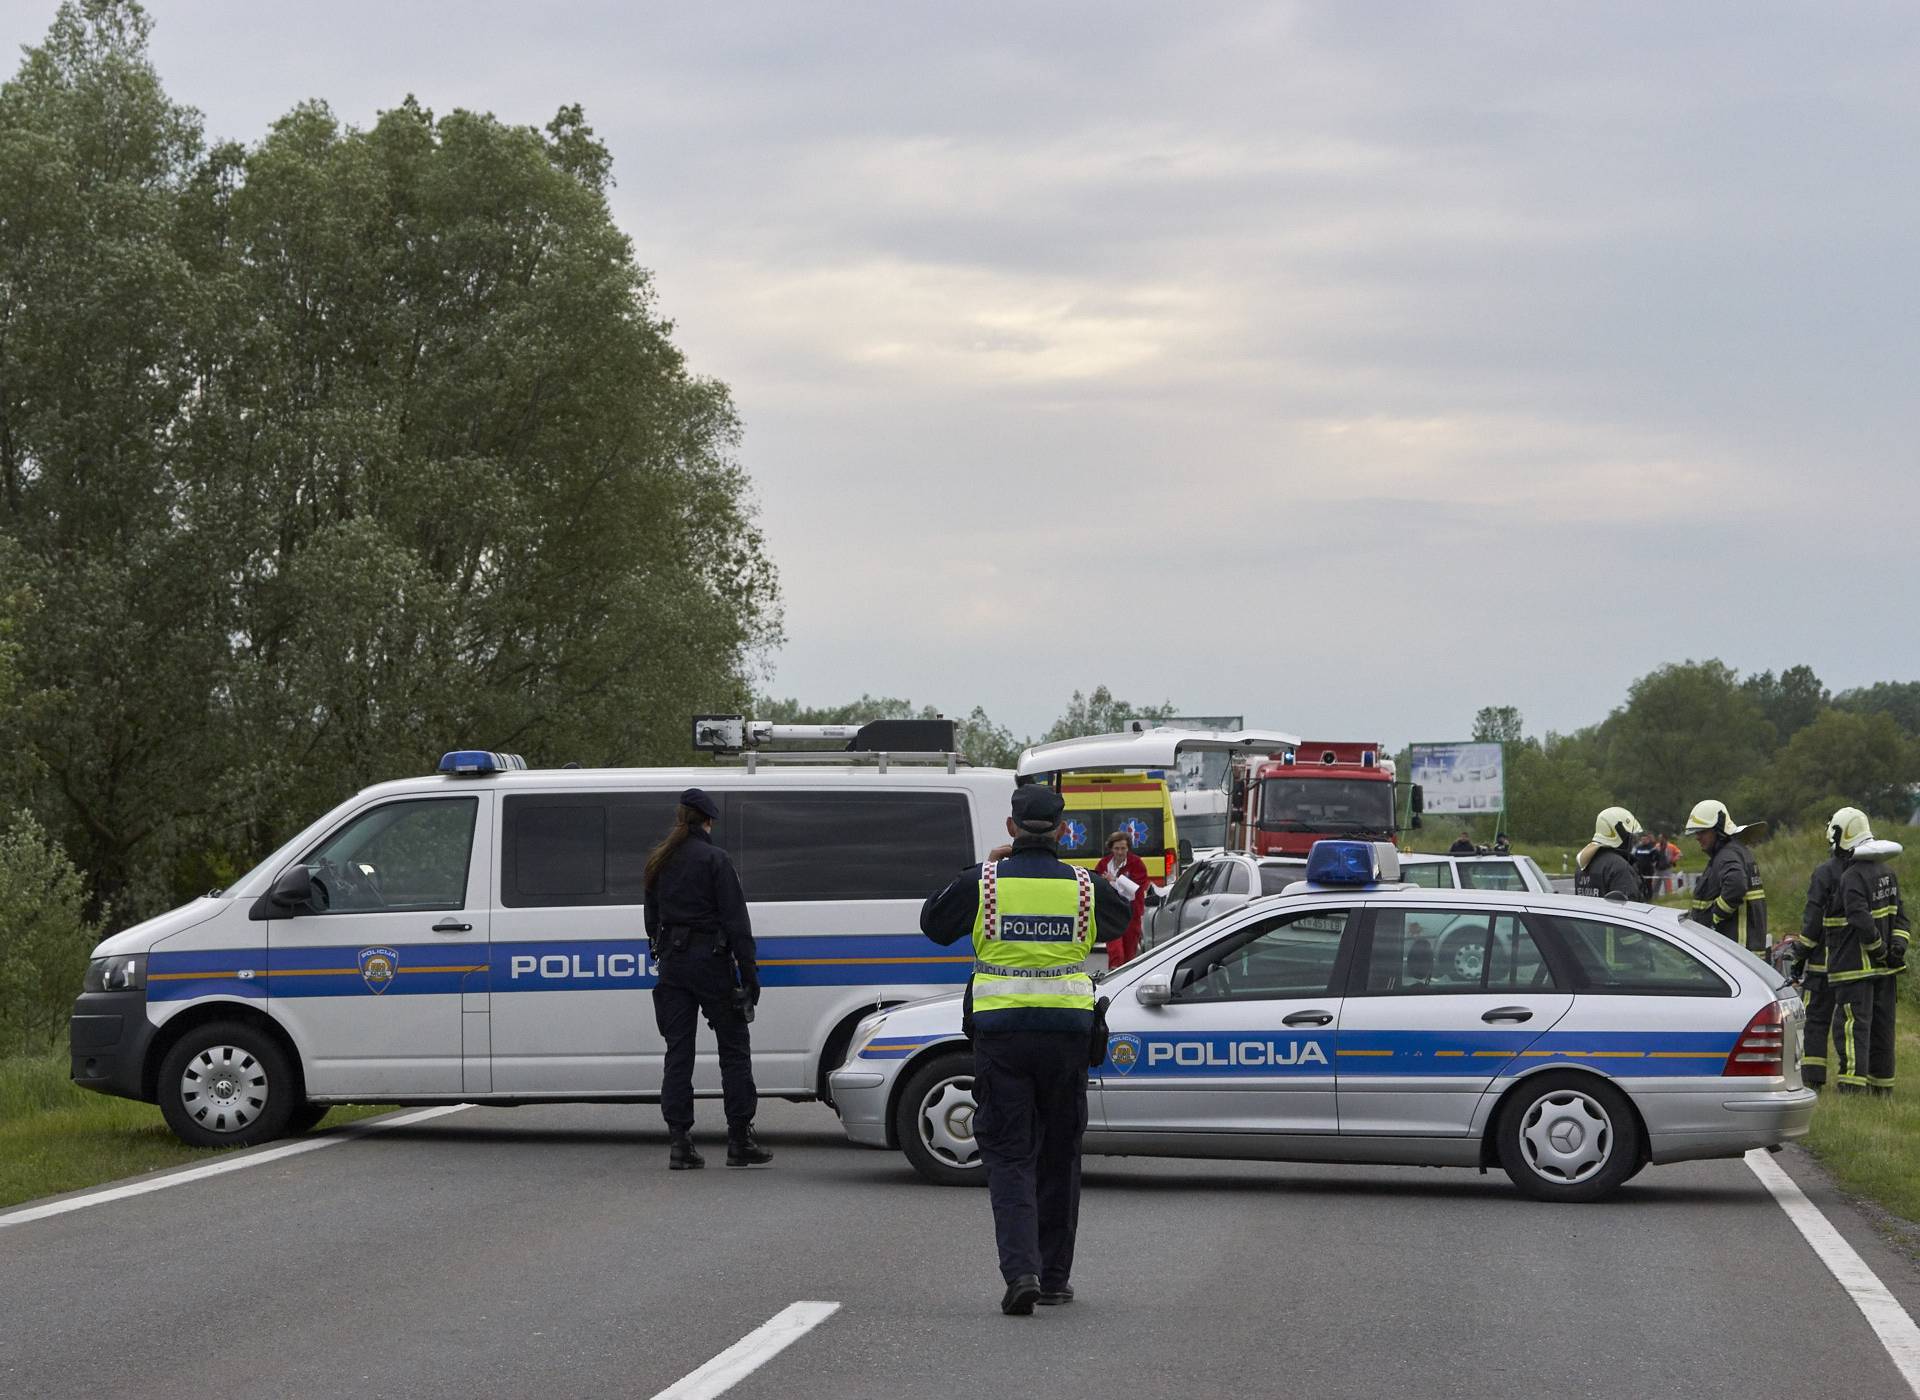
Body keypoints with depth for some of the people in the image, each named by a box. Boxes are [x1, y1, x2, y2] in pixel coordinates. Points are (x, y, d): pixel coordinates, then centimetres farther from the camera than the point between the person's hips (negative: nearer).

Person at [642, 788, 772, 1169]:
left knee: (678, 1051, 6)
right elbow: (735, 919, -12)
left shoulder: (658, 862, 11)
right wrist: (749, 972, -11)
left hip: (672, 962, 6)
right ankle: (740, 1142, 1)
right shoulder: (714, 859, -9)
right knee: (734, 1049, 3)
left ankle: (679, 1142, 1)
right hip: (710, 959, -5)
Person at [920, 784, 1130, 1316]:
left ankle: (1021, 1268, -17)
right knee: (1058, 1156, 14)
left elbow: (934, 923, 12)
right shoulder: (1083, 886, -1)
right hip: (1066, 1035, 2)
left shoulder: (982, 883, -6)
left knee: (1008, 1156, 1)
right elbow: (1122, 919, 20)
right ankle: (1054, 1276, 21)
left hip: (1001, 1035, -2)